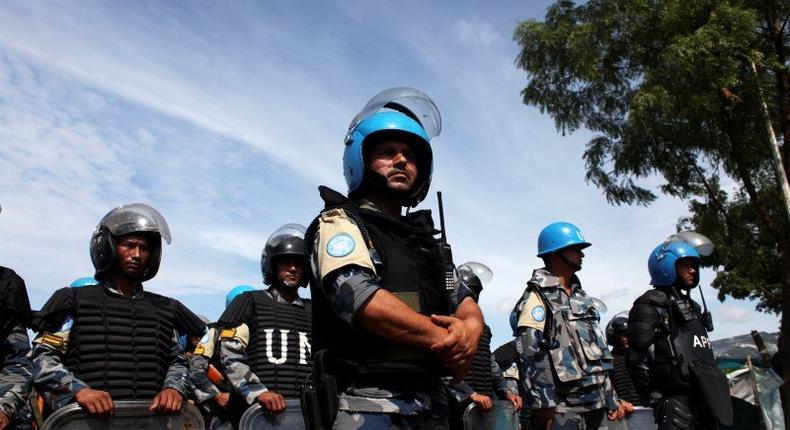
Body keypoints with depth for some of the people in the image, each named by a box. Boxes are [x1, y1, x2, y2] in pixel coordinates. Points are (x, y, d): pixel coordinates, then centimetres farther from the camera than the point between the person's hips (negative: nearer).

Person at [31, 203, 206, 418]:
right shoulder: (76, 301, 10)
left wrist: (174, 387, 0)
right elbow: (42, 357, 4)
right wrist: (78, 389, -11)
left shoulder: (165, 309, 19)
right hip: (91, 418, -2)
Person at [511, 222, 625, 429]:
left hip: (595, 406, 8)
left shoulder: (581, 297, 18)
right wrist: (544, 404, -22)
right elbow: (530, 355, -17)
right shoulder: (538, 297, -9)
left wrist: (611, 399, 19)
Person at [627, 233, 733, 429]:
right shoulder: (651, 304, -5)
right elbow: (639, 358, -13)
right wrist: (654, 395, -15)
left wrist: (715, 394, 21)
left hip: (707, 397, 9)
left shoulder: (692, 306, 23)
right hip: (677, 399, -9)